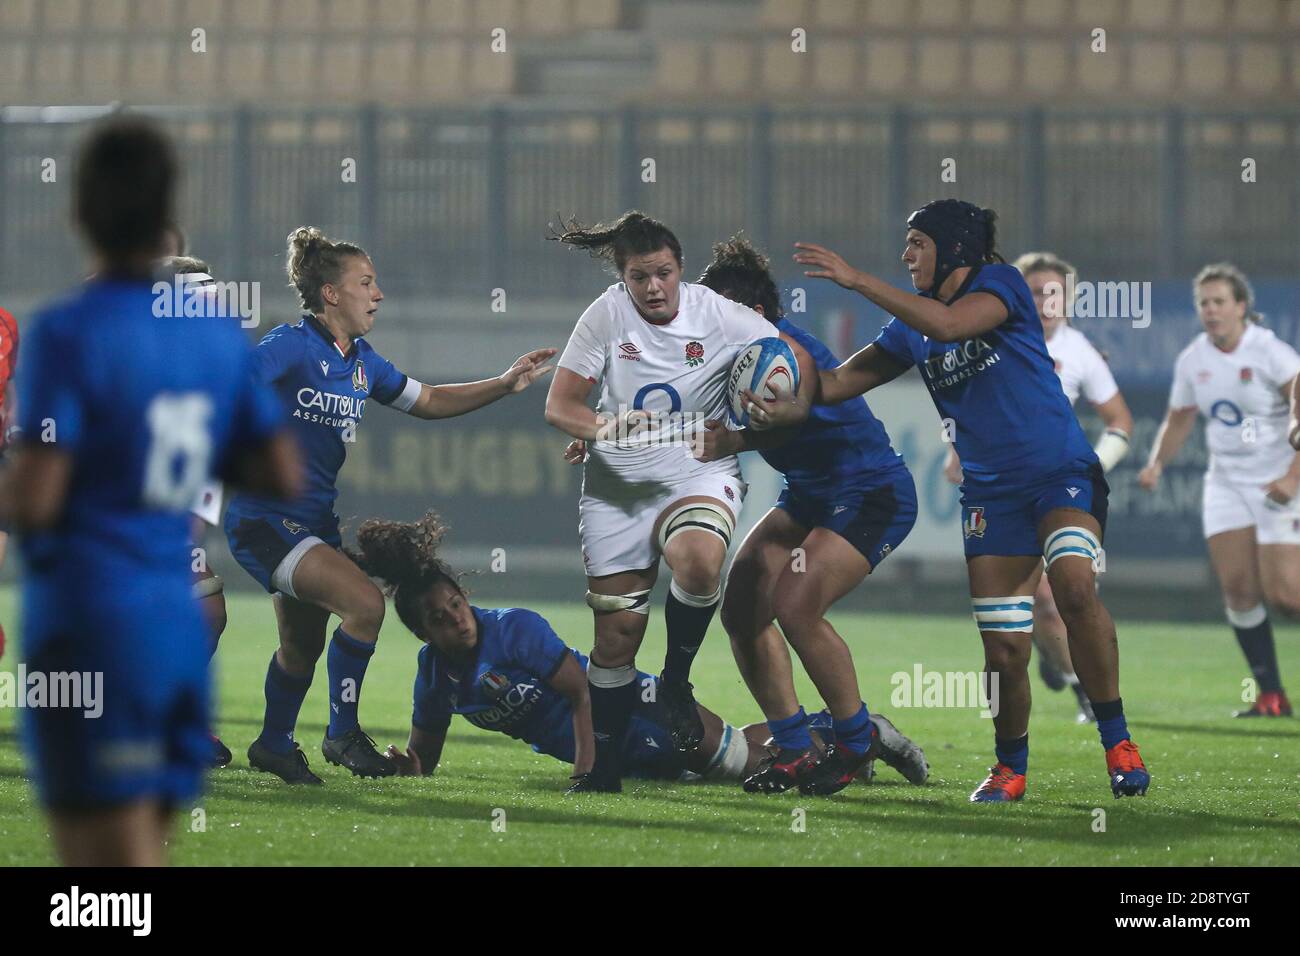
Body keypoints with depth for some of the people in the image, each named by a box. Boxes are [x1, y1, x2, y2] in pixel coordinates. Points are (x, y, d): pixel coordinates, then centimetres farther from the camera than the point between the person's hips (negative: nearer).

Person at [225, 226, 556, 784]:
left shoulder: (362, 362, 9)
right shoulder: (291, 347, -16)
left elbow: (425, 401, 21)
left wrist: (504, 385, 14)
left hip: (314, 522, 9)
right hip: (266, 521, -9)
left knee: (303, 645, 20)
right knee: (365, 603, -22)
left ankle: (274, 747, 41)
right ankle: (343, 733, -8)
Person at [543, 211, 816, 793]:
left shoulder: (715, 313, -8)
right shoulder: (607, 314, -6)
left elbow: (797, 359, -2)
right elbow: (559, 406, -5)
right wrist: (605, 428, -26)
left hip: (698, 475, -1)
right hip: (617, 484, 1)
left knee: (699, 561, -35)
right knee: (617, 631, -1)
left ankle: (677, 679, -8)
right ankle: (603, 762, 16)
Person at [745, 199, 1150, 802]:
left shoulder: (1000, 283, -6)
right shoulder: (912, 326, 12)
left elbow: (948, 325, -24)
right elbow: (846, 378, 9)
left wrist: (857, 281, -24)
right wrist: (789, 407, -11)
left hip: (1062, 470, -5)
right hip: (991, 491, 5)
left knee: (1074, 584, -30)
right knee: (1003, 647, -1)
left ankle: (1117, 744, -20)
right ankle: (1010, 768, 19)